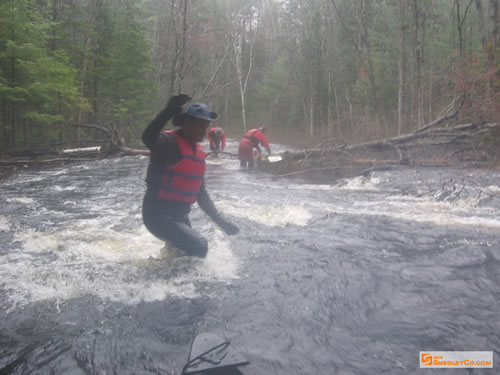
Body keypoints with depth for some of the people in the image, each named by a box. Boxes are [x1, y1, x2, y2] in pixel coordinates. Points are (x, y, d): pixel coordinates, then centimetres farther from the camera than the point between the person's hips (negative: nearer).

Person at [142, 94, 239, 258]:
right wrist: (169, 111, -51)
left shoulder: (198, 152, 10)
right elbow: (148, 138, -41)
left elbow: (200, 192, 17)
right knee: (199, 247, -19)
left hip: (180, 216, 9)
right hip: (159, 215, -9)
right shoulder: (170, 142, -15)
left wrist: (220, 220, 14)